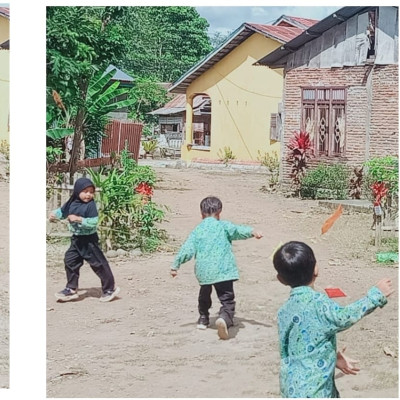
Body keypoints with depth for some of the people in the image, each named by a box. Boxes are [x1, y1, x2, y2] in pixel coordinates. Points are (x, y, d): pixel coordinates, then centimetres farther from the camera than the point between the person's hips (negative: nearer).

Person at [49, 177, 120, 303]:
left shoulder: (91, 205, -16)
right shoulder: (72, 203, 2)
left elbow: (93, 222, -24)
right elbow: (62, 211, 17)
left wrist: (78, 219, -27)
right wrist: (54, 215, -2)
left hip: (89, 240, -7)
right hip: (76, 239, 7)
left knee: (98, 263, -1)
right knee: (70, 261, 8)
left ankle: (110, 288, 12)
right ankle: (71, 289, 19)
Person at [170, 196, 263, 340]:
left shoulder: (197, 230, 10)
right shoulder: (223, 226, 3)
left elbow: (187, 250, 7)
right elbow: (237, 230, -16)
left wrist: (175, 265, 14)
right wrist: (251, 231, -29)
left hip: (203, 271, 4)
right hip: (223, 270, -4)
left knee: (204, 294, 30)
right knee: (227, 298, -6)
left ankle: (203, 319, 42)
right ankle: (225, 318, -34)